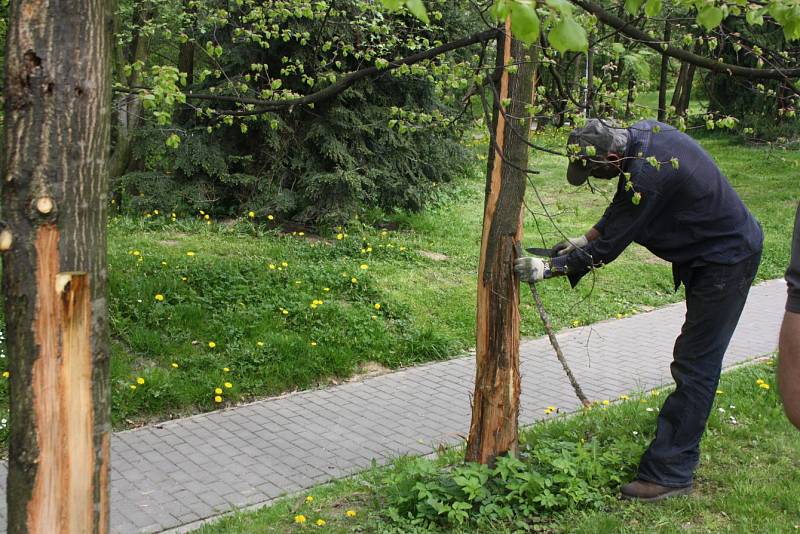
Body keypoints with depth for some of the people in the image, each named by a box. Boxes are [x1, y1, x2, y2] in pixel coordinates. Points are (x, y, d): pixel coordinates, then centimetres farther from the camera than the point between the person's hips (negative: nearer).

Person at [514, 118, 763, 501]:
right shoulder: (640, 134, -4)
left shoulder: (647, 175, -33)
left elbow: (608, 247, -24)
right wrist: (586, 238, 10)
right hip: (711, 255, 10)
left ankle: (669, 473, -1)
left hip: (727, 261, -10)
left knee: (695, 366, -7)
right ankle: (680, 449, 34)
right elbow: (622, 207, 13)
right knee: (693, 359, 19)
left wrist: (548, 268, -18)